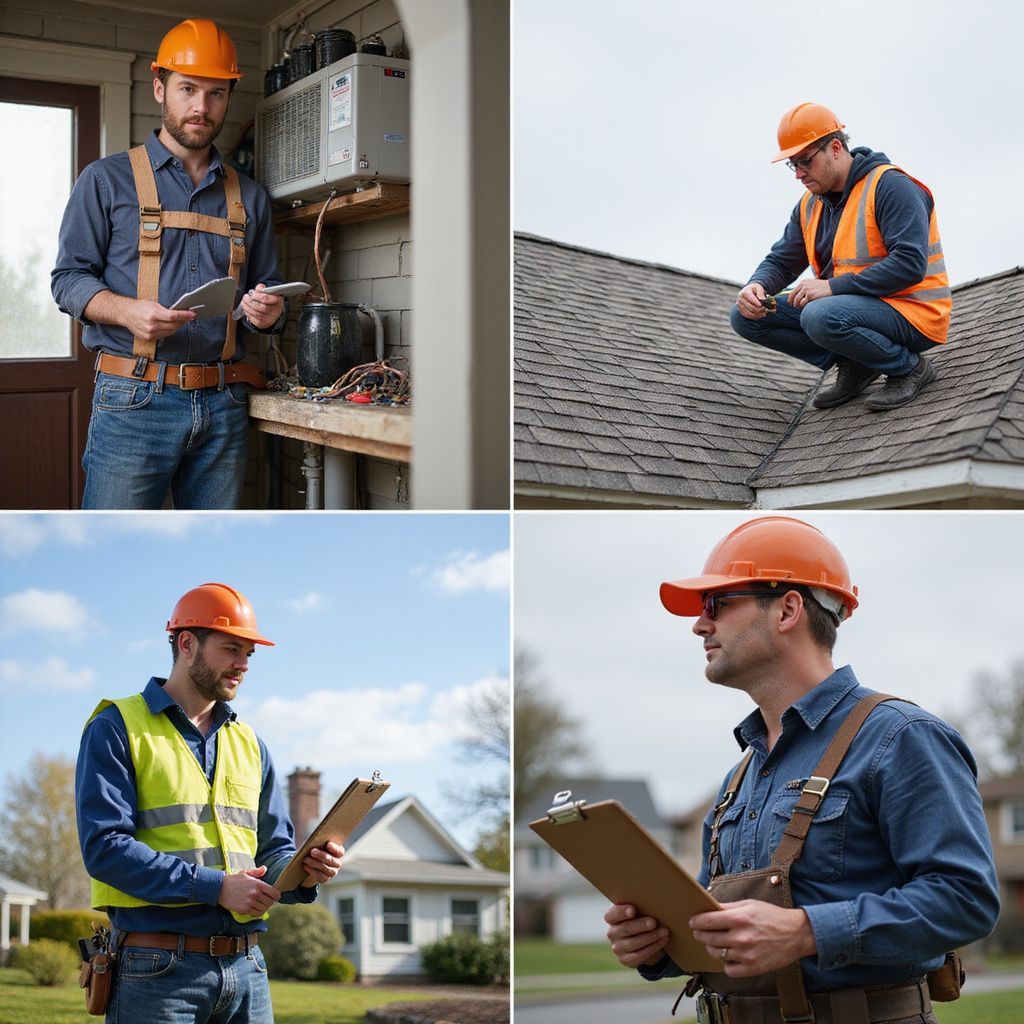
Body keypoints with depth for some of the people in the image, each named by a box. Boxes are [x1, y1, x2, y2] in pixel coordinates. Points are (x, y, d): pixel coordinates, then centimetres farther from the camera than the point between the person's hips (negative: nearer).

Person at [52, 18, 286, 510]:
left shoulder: (248, 198, 19)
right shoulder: (107, 180, 8)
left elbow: (267, 285, 22)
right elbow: (69, 277, 3)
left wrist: (268, 311, -3)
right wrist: (128, 311, -17)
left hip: (223, 408, 4)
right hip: (134, 400, -4)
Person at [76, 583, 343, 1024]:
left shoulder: (248, 744, 18)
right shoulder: (117, 729, -1)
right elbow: (104, 847, -12)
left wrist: (304, 871, -5)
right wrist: (214, 886, -19)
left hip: (247, 970, 6)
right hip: (159, 970, -5)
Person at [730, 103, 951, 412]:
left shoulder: (889, 185, -15)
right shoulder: (810, 206, 10)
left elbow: (910, 264, -25)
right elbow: (781, 261, 14)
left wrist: (833, 286, -28)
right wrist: (757, 287, -12)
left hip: (911, 315, -8)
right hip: (853, 306, 8)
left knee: (821, 317, -38)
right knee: (746, 316, -2)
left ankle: (909, 367, -12)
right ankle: (854, 365, 2)